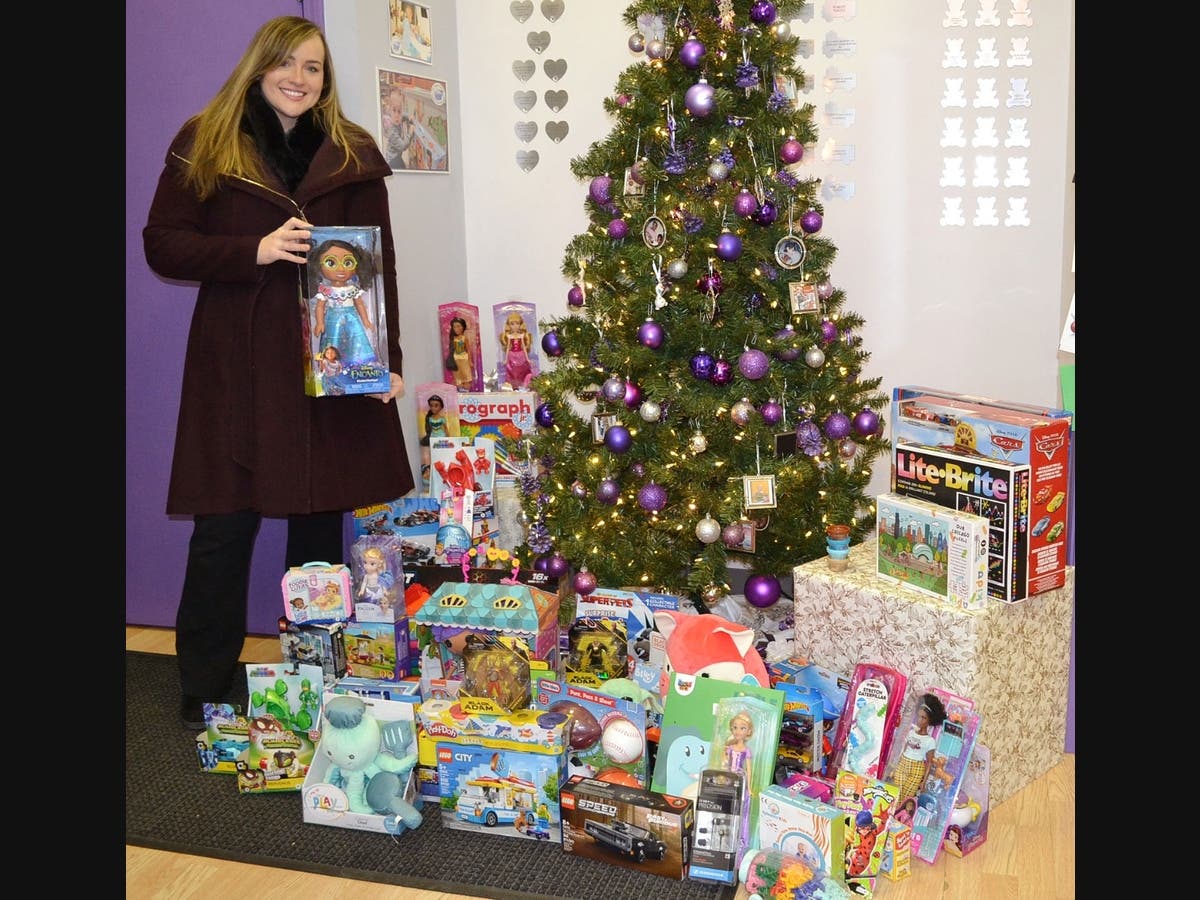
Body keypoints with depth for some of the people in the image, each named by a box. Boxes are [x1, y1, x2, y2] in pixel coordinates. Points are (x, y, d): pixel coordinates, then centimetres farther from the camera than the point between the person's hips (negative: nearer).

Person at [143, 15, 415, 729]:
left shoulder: (354, 154, 11)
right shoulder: (204, 144, 6)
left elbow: (381, 263, 8)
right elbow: (161, 244, 1)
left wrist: (387, 361, -1)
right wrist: (255, 251, -14)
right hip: (236, 369, -1)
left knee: (321, 521, 6)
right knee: (225, 527, 0)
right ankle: (206, 698, 15)